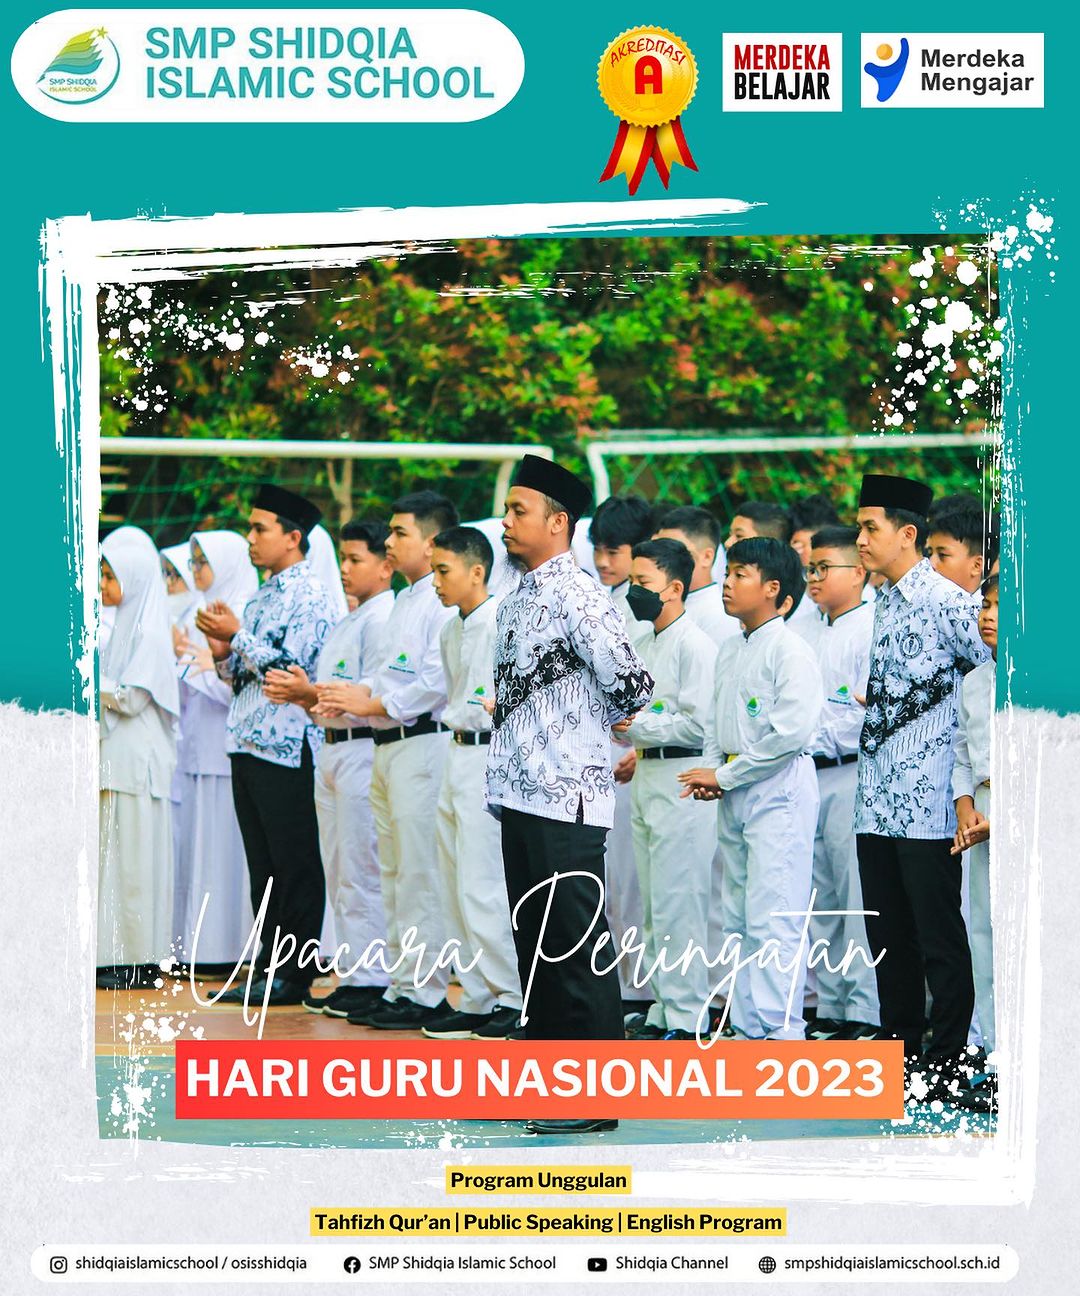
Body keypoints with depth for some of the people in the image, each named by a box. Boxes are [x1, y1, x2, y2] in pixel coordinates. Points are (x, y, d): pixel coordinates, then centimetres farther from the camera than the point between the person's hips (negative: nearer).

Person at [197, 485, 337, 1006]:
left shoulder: (309, 596, -8)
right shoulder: (261, 598, 19)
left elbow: (288, 670, -17)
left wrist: (237, 635, -12)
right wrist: (223, 651, 3)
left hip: (286, 747, -9)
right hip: (248, 745, 9)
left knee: (294, 866, -3)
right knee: (262, 865, 10)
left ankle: (294, 975, 0)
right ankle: (266, 967, 15)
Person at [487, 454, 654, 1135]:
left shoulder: (576, 595, -13)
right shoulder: (519, 599, 15)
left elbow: (634, 685, -18)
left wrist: (594, 726, -2)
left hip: (567, 799, -9)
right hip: (522, 796, 9)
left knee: (579, 948, -5)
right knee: (536, 944, 14)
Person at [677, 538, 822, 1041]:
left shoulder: (789, 650, -11)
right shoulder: (729, 650, 15)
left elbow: (792, 731, -19)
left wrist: (725, 775, -14)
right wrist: (710, 771, 3)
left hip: (778, 791, -9)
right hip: (733, 796, 9)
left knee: (773, 921, -11)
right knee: (738, 921, 11)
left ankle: (781, 1031, -9)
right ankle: (747, 1028, 18)